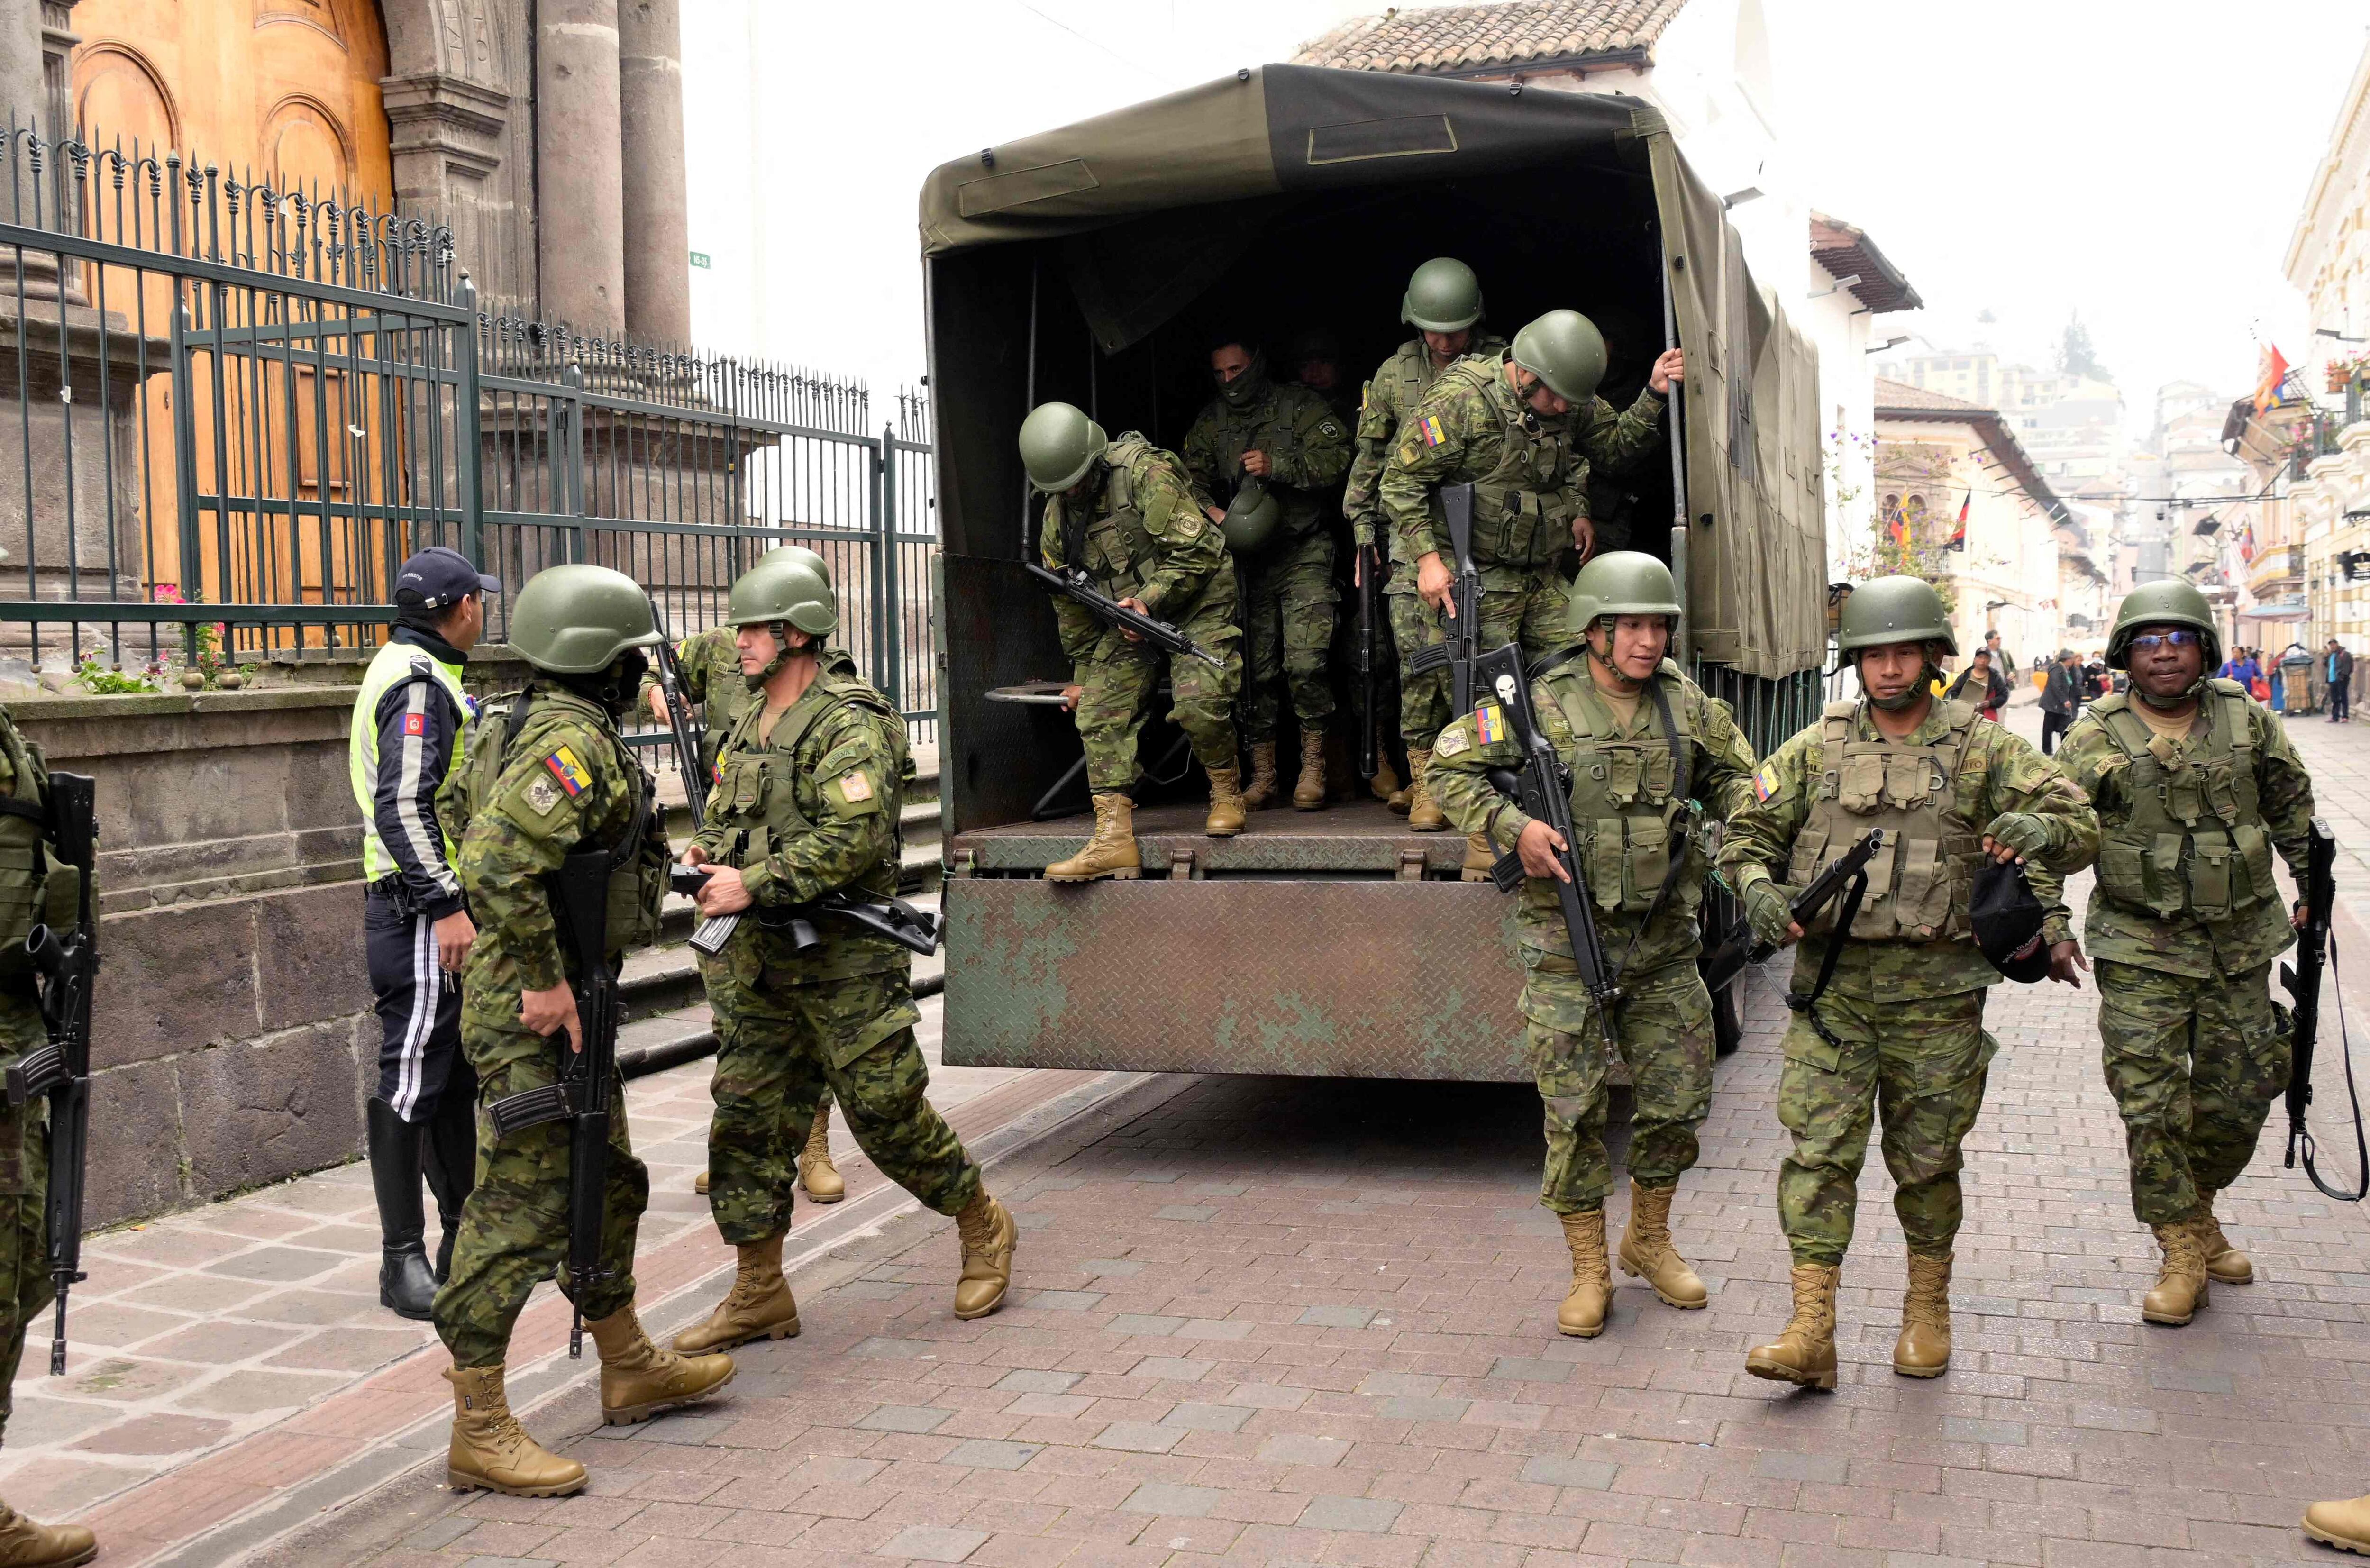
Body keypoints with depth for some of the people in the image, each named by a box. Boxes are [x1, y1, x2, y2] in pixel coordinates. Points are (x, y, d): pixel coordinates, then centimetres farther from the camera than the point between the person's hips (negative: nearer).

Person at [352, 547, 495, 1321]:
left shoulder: (423, 673, 19)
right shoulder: (418, 682, -14)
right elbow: (403, 807, -22)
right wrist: (446, 905, -23)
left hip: (438, 908, 11)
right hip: (420, 911, -11)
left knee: (455, 1074, 15)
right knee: (412, 1082, -5)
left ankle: (464, 1236, 25)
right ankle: (404, 1262, 1)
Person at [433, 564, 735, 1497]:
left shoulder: (517, 724, 14)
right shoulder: (573, 741, -19)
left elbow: (460, 811, 26)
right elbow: (500, 865, -31)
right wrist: (544, 979, -25)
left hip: (564, 1005, 11)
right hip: (536, 1014, -11)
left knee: (608, 1186, 20)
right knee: (522, 1210, -7)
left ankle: (630, 1369, 34)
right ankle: (480, 1431, 0)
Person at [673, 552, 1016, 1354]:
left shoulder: (848, 725, -14)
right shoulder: (751, 724, 14)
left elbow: (855, 837, -25)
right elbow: (727, 812, 25)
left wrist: (753, 883, -24)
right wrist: (705, 851, 2)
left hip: (842, 961, -8)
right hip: (757, 962, 8)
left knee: (888, 1115, -1)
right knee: (747, 1121, 7)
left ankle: (984, 1229, 22)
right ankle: (758, 1295, 18)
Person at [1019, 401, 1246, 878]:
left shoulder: (1145, 472, -18)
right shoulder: (1058, 513, 4)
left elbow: (1196, 552, -19)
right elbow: (1070, 602, 15)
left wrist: (1149, 599, -27)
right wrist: (1083, 672, 18)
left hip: (1196, 604, -6)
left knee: (1197, 703, -26)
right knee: (1101, 713, -10)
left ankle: (1227, 793, 2)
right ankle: (1113, 839, -15)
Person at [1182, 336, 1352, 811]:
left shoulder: (1299, 406, 0)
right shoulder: (1209, 423, 12)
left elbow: (1336, 457, -9)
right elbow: (1192, 479, 6)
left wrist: (1277, 466, -19)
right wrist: (1213, 512, -15)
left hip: (1303, 554, -4)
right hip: (1247, 559, 4)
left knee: (1306, 661, -14)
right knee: (1256, 670, 3)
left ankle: (1313, 767, -3)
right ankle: (1262, 775, 10)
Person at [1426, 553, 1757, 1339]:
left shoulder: (1687, 706, 4)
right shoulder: (1540, 704, -8)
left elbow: (1730, 776, 19)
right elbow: (1451, 768, -3)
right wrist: (1512, 827, -16)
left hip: (1663, 941, 4)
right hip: (1567, 944, -4)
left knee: (1676, 1097, 11)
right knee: (1574, 1110, 1)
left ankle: (1649, 1239, 34)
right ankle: (1588, 1270, 15)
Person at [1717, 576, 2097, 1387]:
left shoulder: (1981, 748, 3)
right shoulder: (1817, 749, 6)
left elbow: (2082, 826, 1)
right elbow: (1747, 833, 11)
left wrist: (2039, 829, -23)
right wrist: (1758, 891, -10)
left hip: (1935, 990, 0)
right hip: (1832, 984, 1)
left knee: (1927, 1158, 10)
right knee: (1819, 1151, -6)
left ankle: (1927, 1307, 29)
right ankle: (1811, 1333, -5)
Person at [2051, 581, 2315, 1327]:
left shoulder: (2246, 720, 2)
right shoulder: (2097, 738, -7)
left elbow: (2291, 804, 16)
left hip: (2241, 942, 3)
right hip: (2142, 950, -3)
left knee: (2241, 1095, 11)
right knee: (2151, 1103, -6)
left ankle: (2197, 1207, 35)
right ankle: (2183, 1248, 10)